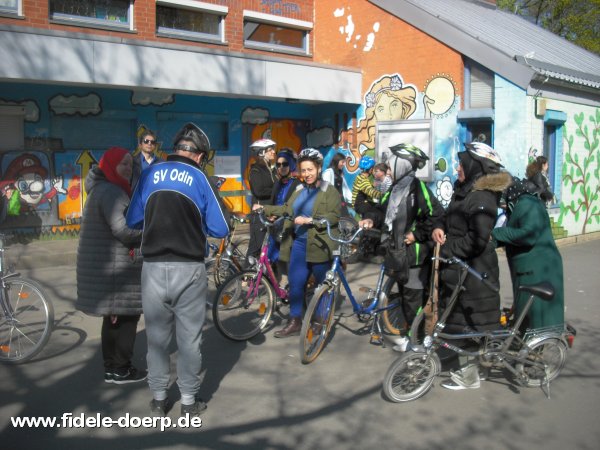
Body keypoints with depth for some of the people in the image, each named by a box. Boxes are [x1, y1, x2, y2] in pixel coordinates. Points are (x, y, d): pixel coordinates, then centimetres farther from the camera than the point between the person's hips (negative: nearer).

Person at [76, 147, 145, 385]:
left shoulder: (103, 189, 17)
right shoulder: (111, 192, -18)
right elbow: (122, 228, -27)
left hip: (104, 264, 11)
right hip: (113, 266, -11)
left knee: (114, 316, 17)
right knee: (127, 316, -1)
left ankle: (111, 368, 25)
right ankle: (121, 370, 7)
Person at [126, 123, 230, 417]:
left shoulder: (149, 174, 3)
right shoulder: (200, 178, -3)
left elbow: (133, 220, 9)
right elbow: (221, 229, -2)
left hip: (153, 266, 2)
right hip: (189, 268, -2)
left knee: (157, 335, 14)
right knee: (189, 337, 10)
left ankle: (158, 399, 26)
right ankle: (189, 401, 20)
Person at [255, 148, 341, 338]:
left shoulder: (329, 191, -7)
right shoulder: (299, 190, 13)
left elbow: (335, 216, -18)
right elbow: (286, 209, 16)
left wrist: (310, 220, -25)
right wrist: (264, 208, 12)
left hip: (319, 245, -6)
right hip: (298, 243, 6)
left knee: (324, 285, 7)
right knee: (295, 283, 6)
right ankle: (294, 322, 16)